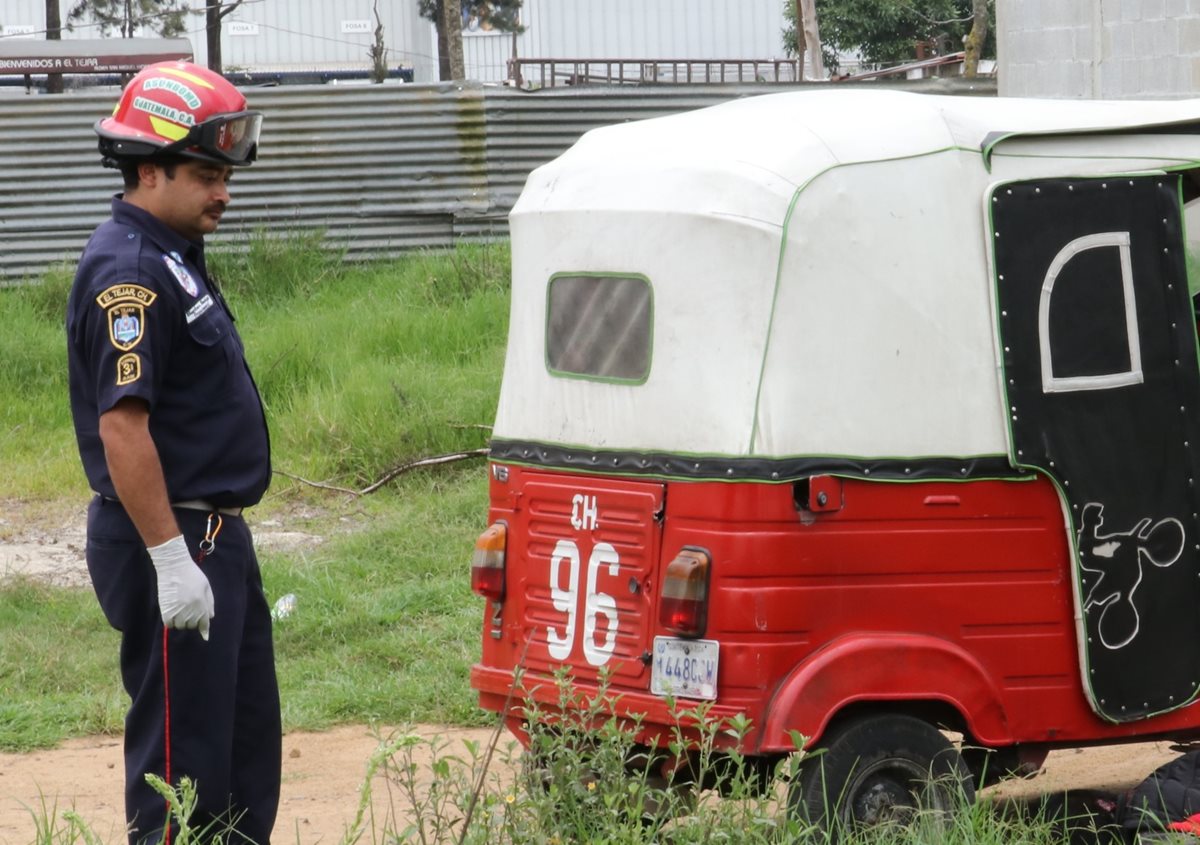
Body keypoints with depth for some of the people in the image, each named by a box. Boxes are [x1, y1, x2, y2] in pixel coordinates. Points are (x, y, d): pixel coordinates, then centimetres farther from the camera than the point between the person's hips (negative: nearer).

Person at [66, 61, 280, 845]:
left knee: (249, 743, 16)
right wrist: (171, 560, -26)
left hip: (216, 540, 10)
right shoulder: (127, 271, -18)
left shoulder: (174, 260, 14)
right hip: (171, 546, -10)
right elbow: (121, 428, -24)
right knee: (182, 754, -5)